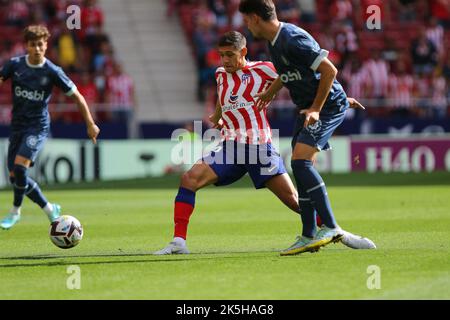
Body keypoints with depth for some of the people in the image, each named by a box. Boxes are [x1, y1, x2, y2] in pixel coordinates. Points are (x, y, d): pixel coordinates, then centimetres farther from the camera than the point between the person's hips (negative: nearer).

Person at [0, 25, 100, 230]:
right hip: (17, 126, 5)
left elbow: (77, 96, 1)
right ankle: (50, 209, 23)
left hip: (38, 126, -5)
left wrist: (90, 124, 2)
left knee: (19, 167, -23)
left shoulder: (52, 72, -7)